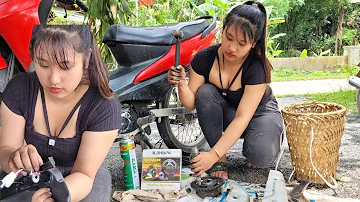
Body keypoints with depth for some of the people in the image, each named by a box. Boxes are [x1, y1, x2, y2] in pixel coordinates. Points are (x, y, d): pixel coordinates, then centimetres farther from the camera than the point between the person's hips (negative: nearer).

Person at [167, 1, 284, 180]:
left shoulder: (257, 67, -30)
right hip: (225, 113, 4)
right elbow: (192, 103, -14)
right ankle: (221, 158, -18)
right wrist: (182, 86, -37)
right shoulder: (204, 58, -20)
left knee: (261, 156, -34)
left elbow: (242, 117, -35)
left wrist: (213, 154, -42)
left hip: (259, 112, -3)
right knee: (205, 92, -30)